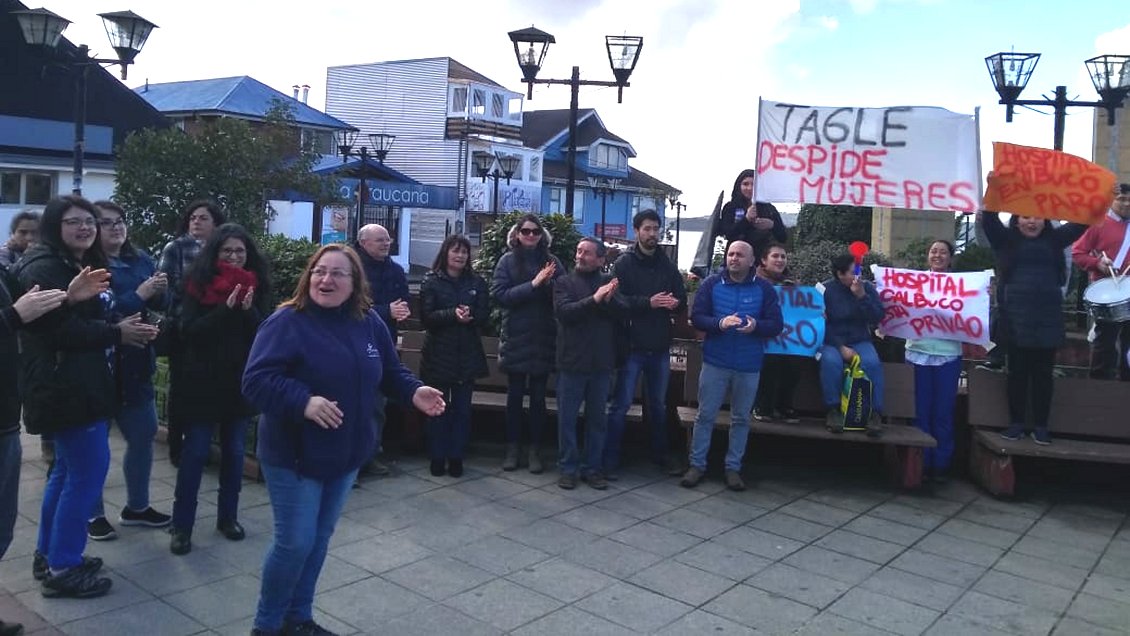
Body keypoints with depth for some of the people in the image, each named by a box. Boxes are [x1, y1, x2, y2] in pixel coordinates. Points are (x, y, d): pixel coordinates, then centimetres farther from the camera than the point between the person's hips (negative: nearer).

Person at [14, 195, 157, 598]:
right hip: (65, 387, -11)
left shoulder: (87, 266, 16)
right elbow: (60, 328, -25)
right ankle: (62, 569, 4)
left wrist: (125, 326, 2)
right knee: (89, 471, -7)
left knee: (68, 469, 18)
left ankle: (48, 554, 30)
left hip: (82, 383, 11)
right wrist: (117, 333, -15)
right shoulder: (45, 268, -15)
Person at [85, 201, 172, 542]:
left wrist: (161, 292, -11)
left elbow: (160, 306, 9)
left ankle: (136, 506, 32)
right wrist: (139, 295, -23)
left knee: (143, 436, 15)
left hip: (136, 364, 7)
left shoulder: (141, 260, 8)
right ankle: (93, 514, 21)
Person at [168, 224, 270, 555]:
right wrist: (225, 310, -24)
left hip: (241, 382, 3)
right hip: (202, 382, -3)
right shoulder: (198, 283, -4)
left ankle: (228, 516, 25)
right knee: (195, 452, 1)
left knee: (234, 451, 11)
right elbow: (189, 331, -12)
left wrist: (249, 311, -21)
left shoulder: (256, 285, 3)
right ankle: (182, 525, 11)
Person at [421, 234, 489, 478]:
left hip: (468, 355, 2)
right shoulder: (431, 282, 1)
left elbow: (484, 316, 2)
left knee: (462, 409, 5)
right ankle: (437, 458, 13)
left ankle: (456, 457, 14)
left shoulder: (477, 283, 8)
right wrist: (453, 315, -22)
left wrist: (469, 316, -19)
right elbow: (426, 316, -8)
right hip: (438, 354, -2)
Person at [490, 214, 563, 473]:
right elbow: (499, 294, -10)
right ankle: (512, 447, 19)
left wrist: (549, 284, -20)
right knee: (515, 395, 8)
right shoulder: (508, 261, 1)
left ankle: (535, 450, 16)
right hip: (516, 338, -1)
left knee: (538, 396, 7)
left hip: (544, 339, 1)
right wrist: (533, 284, -17)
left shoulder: (552, 262, 4)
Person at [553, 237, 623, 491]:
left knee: (597, 418, 11)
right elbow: (563, 311, -15)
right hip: (572, 361, -2)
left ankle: (592, 467, 22)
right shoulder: (564, 282, 1)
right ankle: (567, 468, 17)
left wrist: (609, 300, -23)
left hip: (601, 363, 2)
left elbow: (621, 313, -3)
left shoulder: (608, 283, 7)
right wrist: (594, 299, -23)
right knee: (567, 418, 5)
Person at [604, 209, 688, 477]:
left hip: (660, 347, 5)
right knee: (621, 405, 0)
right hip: (632, 346, -5)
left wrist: (675, 303, -13)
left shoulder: (668, 265, 9)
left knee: (659, 404, 18)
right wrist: (648, 302, -25)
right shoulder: (624, 264, -5)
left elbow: (682, 298, 10)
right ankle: (610, 458, 10)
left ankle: (661, 453, 33)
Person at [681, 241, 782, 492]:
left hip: (749, 366, 1)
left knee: (741, 419, 9)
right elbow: (696, 317, -3)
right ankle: (697, 464, 14)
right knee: (705, 415, 4)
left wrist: (756, 326, -21)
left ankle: (733, 468, 20)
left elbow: (776, 324, -1)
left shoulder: (764, 288, 1)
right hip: (715, 362, -1)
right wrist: (720, 323, -21)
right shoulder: (712, 283, 0)